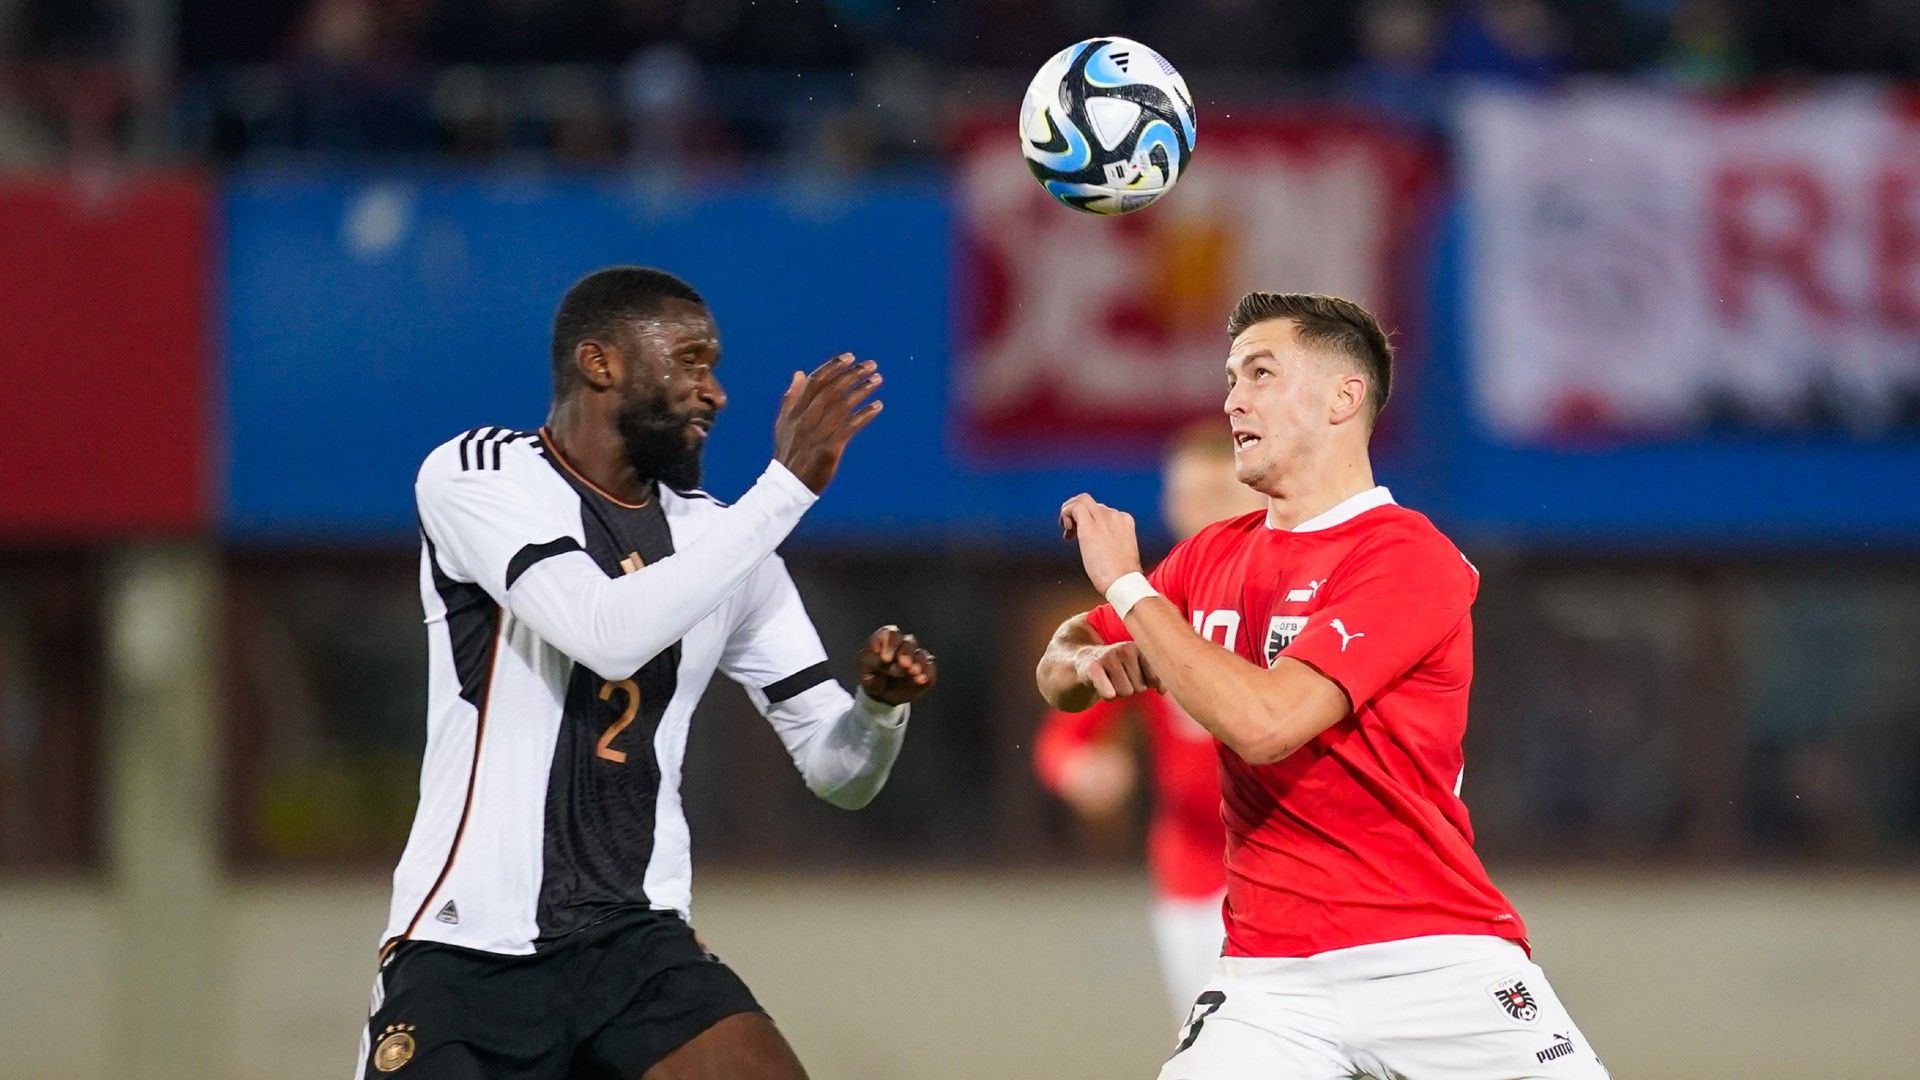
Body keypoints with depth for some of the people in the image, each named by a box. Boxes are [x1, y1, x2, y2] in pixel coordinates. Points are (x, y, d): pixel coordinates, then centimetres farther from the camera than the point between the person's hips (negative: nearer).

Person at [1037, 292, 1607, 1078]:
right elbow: (1058, 675, 17)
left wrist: (1124, 584, -12)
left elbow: (1265, 721, -20)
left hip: (1437, 959, -5)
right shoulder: (1215, 557, 12)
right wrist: (1090, 665, -7)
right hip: (1269, 976, 5)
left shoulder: (1407, 556, -10)